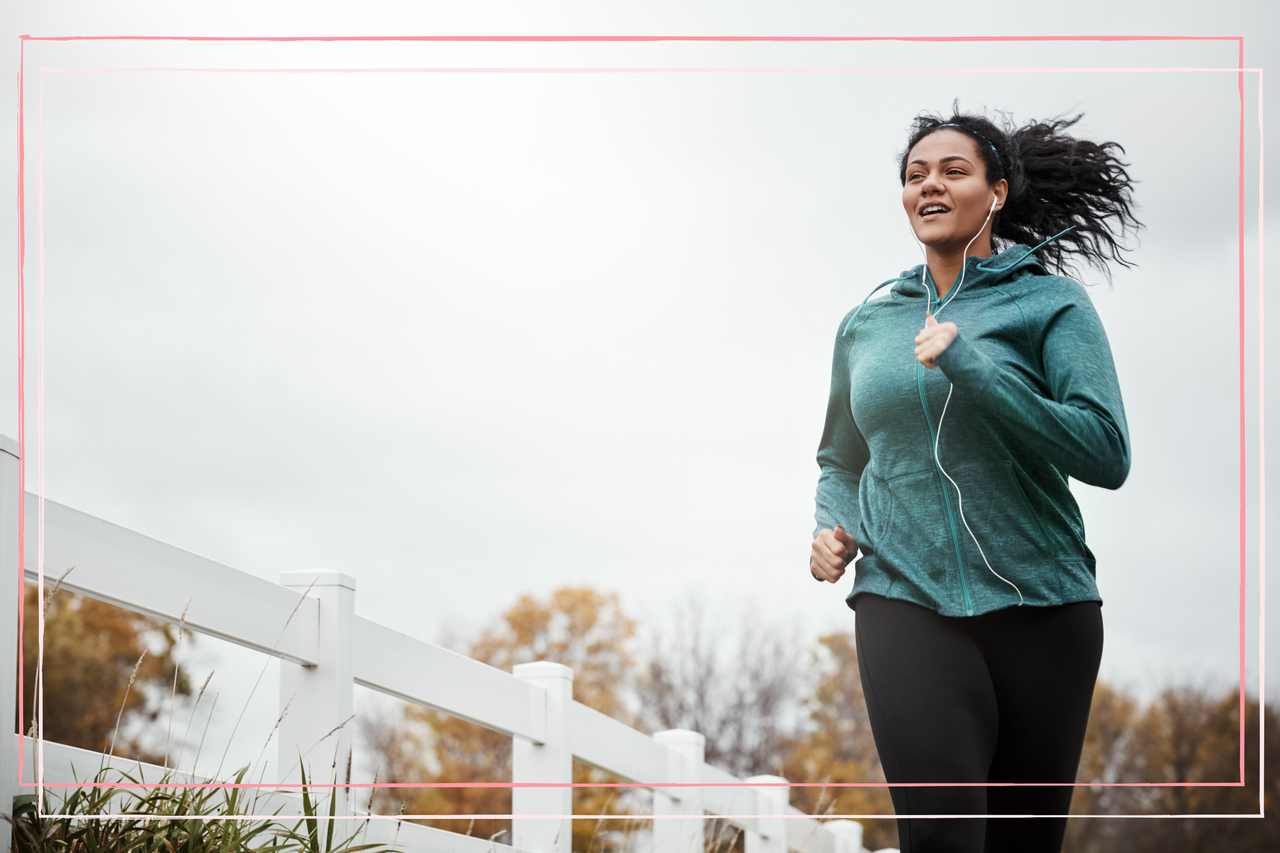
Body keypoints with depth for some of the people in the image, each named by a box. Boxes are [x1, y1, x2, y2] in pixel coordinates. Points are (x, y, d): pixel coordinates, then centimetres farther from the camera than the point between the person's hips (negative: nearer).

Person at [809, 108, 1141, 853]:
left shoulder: (1051, 304, 3)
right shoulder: (867, 325, 13)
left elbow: (1107, 454, -10)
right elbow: (840, 460, 28)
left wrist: (971, 370, -16)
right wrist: (832, 529, 6)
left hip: (1041, 603, -1)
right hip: (905, 598, 1)